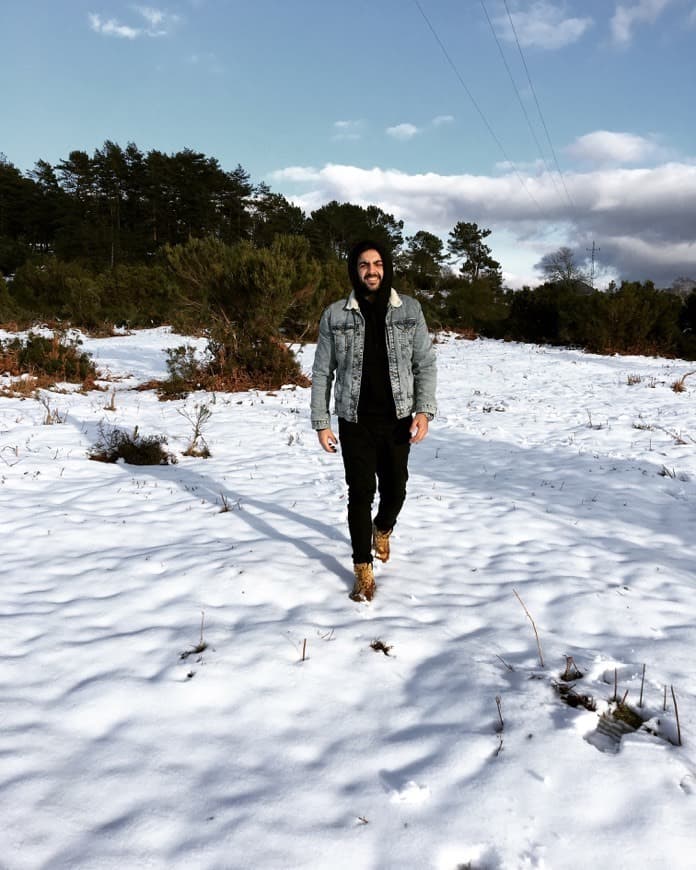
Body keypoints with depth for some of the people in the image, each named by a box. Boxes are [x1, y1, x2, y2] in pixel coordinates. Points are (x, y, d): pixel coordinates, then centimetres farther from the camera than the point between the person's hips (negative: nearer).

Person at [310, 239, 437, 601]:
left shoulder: (409, 309, 1)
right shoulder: (335, 315, -1)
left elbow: (425, 364, 2)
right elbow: (322, 373, 2)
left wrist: (424, 410, -9)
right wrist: (321, 423, -2)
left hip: (397, 421, 1)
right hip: (355, 422, -1)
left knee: (394, 491, 12)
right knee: (360, 495, 1)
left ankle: (383, 529, 47)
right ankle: (363, 570, 17)